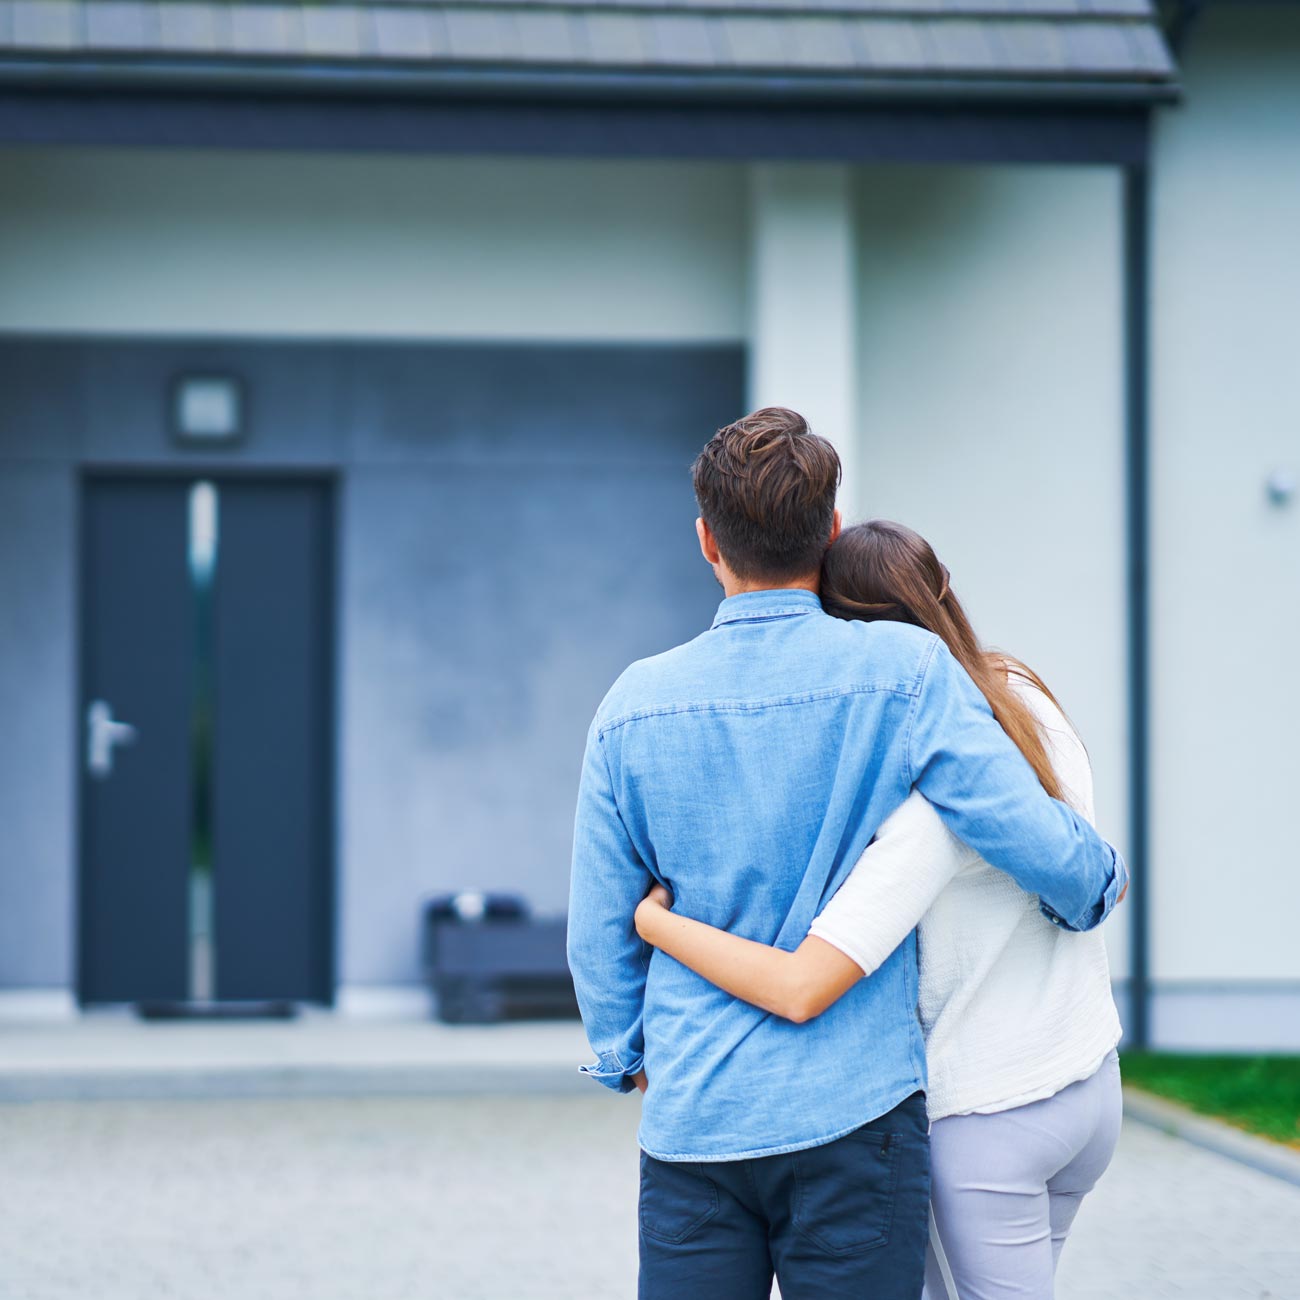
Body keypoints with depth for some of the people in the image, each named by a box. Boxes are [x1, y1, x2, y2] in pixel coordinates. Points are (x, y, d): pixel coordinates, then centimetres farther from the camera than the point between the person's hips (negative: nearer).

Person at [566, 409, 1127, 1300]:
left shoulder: (635, 705, 1)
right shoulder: (902, 674, -8)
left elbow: (600, 930, 9)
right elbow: (1038, 844, -10)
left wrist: (625, 1054, 26)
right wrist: (1100, 882, 13)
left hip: (691, 1125, 3)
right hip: (851, 1115, -3)